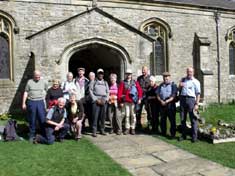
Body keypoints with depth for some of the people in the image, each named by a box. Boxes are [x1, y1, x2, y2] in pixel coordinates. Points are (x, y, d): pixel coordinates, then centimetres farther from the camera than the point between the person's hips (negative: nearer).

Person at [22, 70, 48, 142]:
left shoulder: (44, 82, 5)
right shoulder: (29, 82, 3)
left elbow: (47, 91, 11)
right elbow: (26, 92, 5)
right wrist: (23, 103, 2)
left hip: (40, 102, 0)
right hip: (31, 102, 0)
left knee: (42, 119, 0)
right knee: (32, 120, 7)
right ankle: (32, 135, 18)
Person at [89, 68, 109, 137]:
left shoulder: (105, 82, 19)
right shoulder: (93, 82, 8)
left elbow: (108, 92, 14)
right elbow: (91, 91, 0)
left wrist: (105, 100, -2)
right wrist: (96, 100, -9)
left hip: (104, 101, 3)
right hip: (96, 101, -3)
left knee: (103, 116, 3)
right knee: (95, 116, -9)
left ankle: (102, 130, 13)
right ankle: (94, 131, -6)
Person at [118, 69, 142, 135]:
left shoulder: (135, 82, 8)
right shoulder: (122, 83, 6)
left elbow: (139, 90, 2)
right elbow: (119, 92, 0)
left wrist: (139, 98, -9)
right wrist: (120, 101, -5)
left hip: (133, 101, 0)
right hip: (126, 102, 0)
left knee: (133, 115, 5)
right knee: (127, 115, 6)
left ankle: (132, 128, 13)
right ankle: (127, 128, 13)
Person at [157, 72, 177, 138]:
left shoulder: (173, 85, -1)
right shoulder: (161, 85, 14)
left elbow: (174, 96, -8)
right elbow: (158, 95, 11)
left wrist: (167, 101, -17)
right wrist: (161, 101, -7)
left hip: (170, 104, -4)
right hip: (162, 104, 5)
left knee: (172, 120, 0)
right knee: (162, 119, 11)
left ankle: (172, 134, 8)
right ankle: (163, 132, 23)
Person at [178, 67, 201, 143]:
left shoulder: (196, 82, 2)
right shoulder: (183, 79, 16)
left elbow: (198, 94, -3)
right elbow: (179, 90, 23)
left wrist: (196, 104, -11)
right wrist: (180, 86, 1)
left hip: (191, 99, -4)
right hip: (182, 99, 5)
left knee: (193, 119, -3)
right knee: (182, 119, 8)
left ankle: (194, 136, 4)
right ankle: (183, 135, 18)